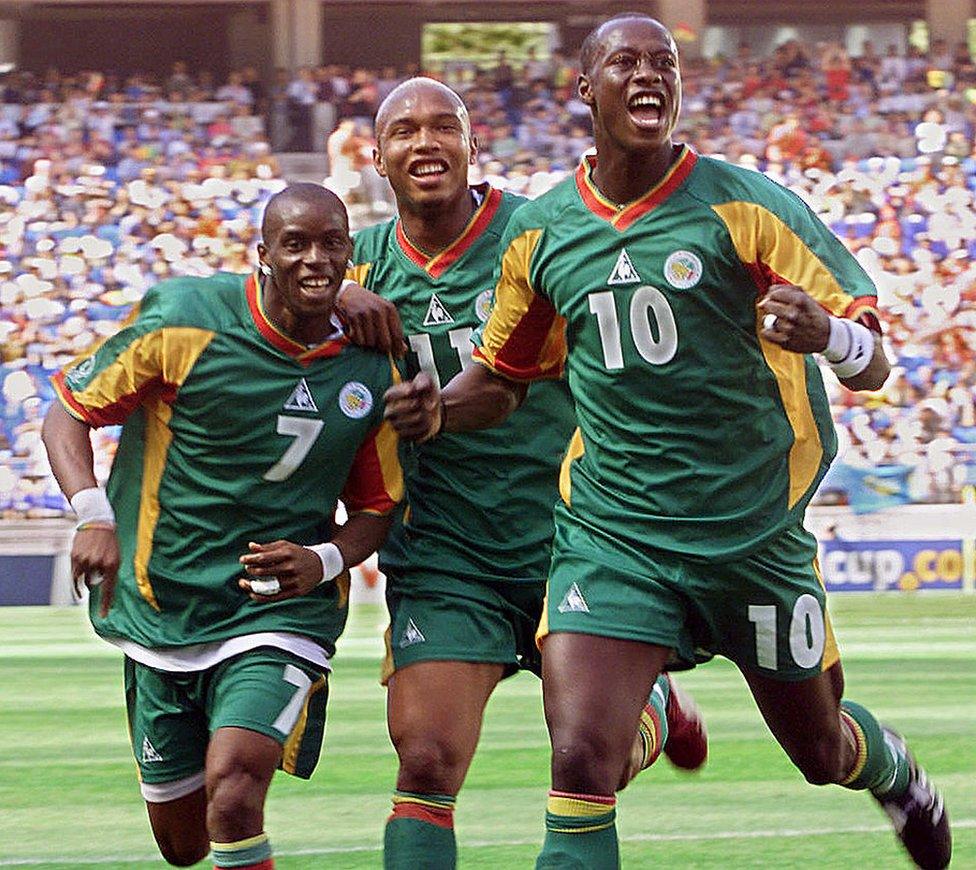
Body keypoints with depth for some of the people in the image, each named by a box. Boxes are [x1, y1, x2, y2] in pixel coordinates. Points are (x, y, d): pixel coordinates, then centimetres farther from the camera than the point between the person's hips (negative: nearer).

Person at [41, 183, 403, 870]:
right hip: (157, 611, 1)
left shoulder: (373, 370, -3)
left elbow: (378, 507, 10)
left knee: (231, 799, -26)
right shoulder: (183, 321, -10)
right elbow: (69, 410, -3)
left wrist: (325, 561, -11)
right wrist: (94, 515, -20)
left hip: (280, 612, -1)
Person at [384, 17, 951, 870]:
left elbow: (872, 363, -13)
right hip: (609, 535, 1)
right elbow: (503, 378, 17)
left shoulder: (744, 206, -10)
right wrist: (439, 410, -5)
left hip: (755, 534, -1)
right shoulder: (541, 232, 0)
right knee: (581, 763, -20)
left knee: (822, 752, 18)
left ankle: (894, 770, 54)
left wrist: (828, 335, -36)